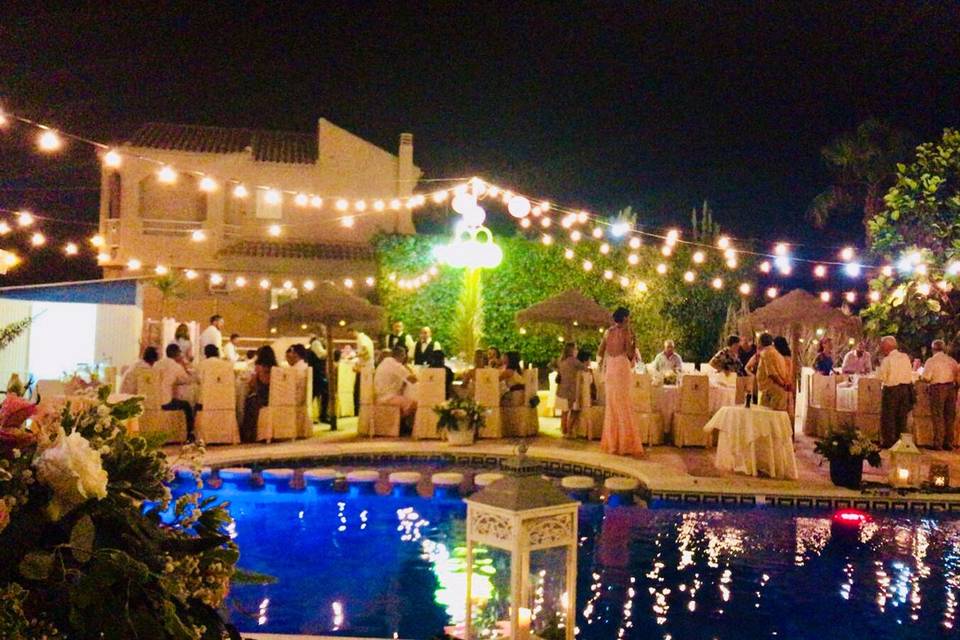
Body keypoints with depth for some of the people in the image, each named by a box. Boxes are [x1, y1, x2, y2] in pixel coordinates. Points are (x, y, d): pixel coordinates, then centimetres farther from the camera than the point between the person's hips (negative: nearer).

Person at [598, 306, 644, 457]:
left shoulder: (608, 332, 7)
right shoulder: (626, 332, -8)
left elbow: (600, 353, 11)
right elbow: (630, 354, -13)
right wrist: (634, 340, -1)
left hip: (610, 370, 5)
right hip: (622, 370, -5)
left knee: (612, 406, 12)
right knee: (624, 407, -1)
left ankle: (611, 443, 15)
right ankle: (624, 444, -1)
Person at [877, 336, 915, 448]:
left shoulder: (887, 360, -13)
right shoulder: (905, 357, 3)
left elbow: (882, 378, -11)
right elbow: (910, 374, 10)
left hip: (891, 389, -5)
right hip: (906, 387, 6)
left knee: (888, 417, 3)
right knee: (902, 416, 13)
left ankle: (889, 442, 3)